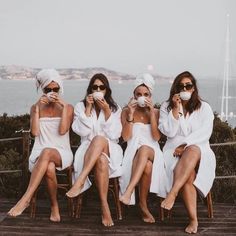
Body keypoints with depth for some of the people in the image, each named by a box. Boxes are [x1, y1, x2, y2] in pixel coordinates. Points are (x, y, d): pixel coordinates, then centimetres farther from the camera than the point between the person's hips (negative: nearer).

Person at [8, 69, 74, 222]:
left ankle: (26, 199, -42)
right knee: (49, 168, -38)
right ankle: (54, 206, -18)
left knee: (47, 152, -40)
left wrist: (64, 106, -10)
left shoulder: (68, 108, 9)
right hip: (40, 154, 1)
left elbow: (62, 131, -8)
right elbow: (35, 132, -2)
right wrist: (37, 108, -7)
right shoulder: (36, 108, 14)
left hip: (62, 153, -1)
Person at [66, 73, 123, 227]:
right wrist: (88, 108, -10)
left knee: (99, 139, -37)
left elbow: (114, 135, -4)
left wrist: (107, 111, -11)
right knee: (101, 160, -37)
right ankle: (105, 207, -34)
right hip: (88, 151, 0)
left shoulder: (115, 108, 8)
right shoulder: (81, 106, 9)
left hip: (110, 150, 0)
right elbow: (82, 131, -5)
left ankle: (80, 181, -40)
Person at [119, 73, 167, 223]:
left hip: (152, 151, 0)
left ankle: (128, 191, -47)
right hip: (133, 152, 0)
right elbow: (126, 137, -3)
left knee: (144, 149, -40)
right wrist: (131, 115, -10)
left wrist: (152, 114, -10)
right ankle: (144, 206, -28)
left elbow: (156, 137, -3)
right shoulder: (126, 111, 10)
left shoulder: (156, 112, 11)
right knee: (147, 166, -39)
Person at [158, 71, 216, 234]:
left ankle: (172, 193, -45)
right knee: (188, 176, -32)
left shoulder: (204, 107, 8)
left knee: (192, 151, -39)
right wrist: (176, 109, -9)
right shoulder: (167, 106, 10)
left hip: (199, 150, 0)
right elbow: (169, 132, -3)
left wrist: (185, 145, -16)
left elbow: (204, 133, -5)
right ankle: (193, 219, -32)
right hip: (175, 151, 0)